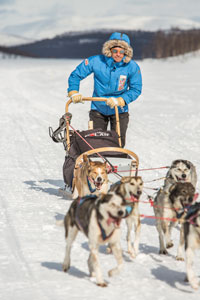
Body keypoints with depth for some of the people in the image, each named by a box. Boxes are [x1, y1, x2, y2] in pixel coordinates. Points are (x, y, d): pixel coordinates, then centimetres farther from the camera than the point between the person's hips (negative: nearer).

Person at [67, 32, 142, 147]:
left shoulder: (132, 67, -16)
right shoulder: (96, 62, -16)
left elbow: (136, 90, -11)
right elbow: (76, 75, -5)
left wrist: (120, 100, -24)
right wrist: (73, 92, -19)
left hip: (119, 111, 0)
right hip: (98, 109, 0)